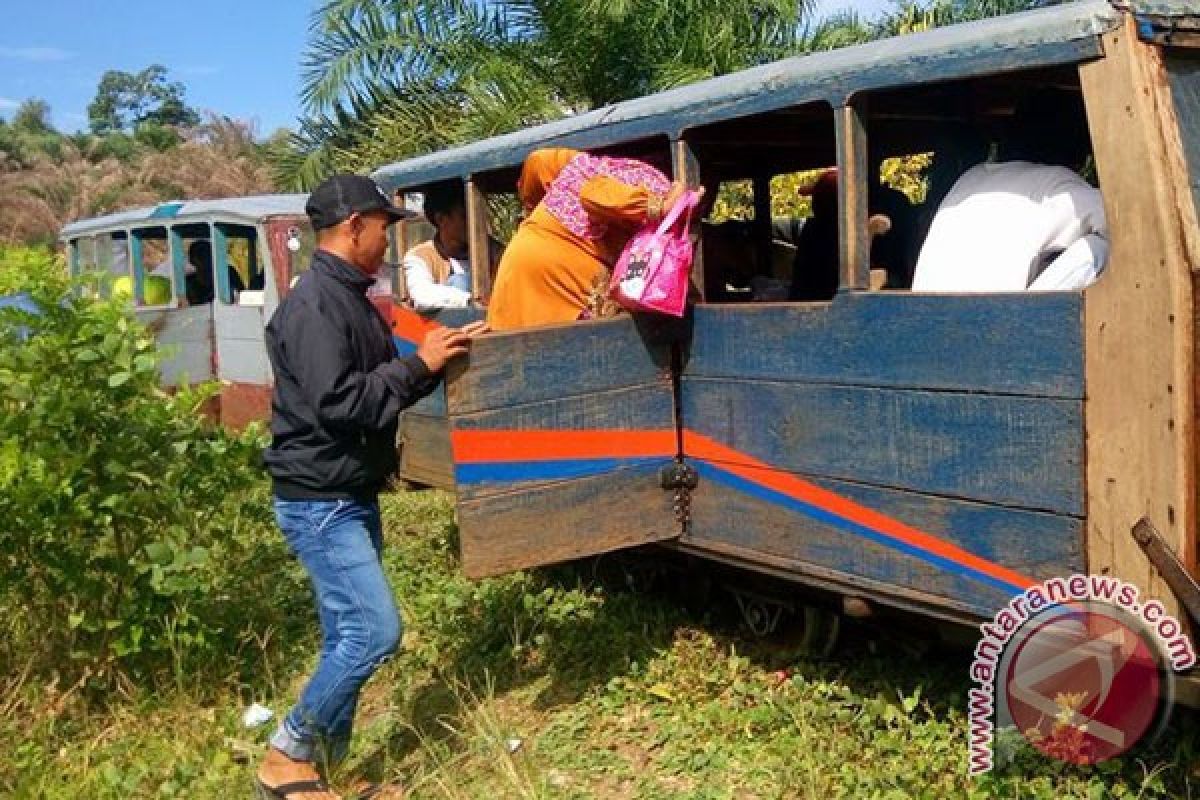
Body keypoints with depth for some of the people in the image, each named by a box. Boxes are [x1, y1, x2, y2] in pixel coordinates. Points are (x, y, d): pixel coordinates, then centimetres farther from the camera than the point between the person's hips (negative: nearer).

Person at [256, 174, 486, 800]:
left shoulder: (352, 298, 13)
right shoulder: (312, 304, -18)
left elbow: (382, 387, 19)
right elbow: (336, 401, -26)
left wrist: (439, 356, 8)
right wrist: (419, 364, -17)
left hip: (354, 498, 10)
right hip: (319, 503, -10)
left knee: (349, 636, 11)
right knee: (375, 630, -13)